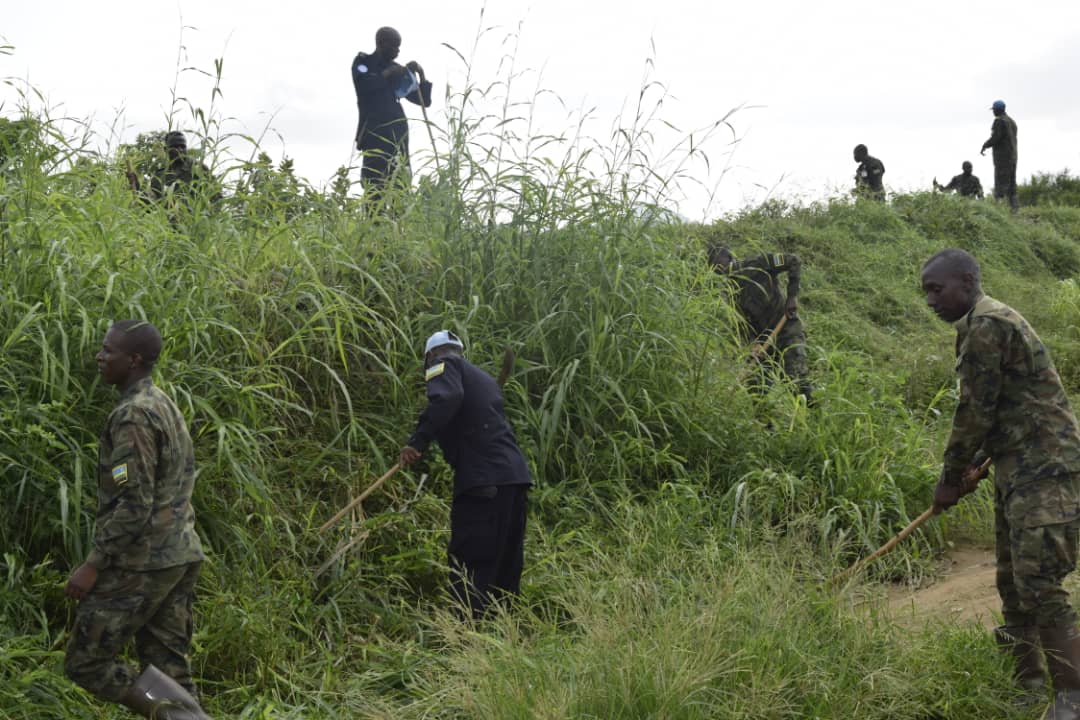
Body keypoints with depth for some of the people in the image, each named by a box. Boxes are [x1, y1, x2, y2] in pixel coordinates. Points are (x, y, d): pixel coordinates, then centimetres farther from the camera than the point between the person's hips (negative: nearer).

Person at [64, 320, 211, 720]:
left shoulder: (133, 416, -16)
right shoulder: (166, 406, 14)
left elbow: (132, 504, -22)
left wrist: (93, 564, -17)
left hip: (141, 562, -9)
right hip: (179, 556, 9)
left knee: (85, 662, 0)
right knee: (168, 668, 11)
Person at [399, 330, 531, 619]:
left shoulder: (444, 365, 5)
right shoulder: (483, 378, 30)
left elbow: (446, 398, -17)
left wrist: (418, 442, -19)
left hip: (483, 479, -8)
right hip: (515, 473, 8)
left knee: (470, 564, -9)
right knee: (506, 565, 14)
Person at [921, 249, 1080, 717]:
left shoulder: (986, 325, -15)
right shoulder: (986, 323, 17)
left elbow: (975, 411, -15)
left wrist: (949, 477, -5)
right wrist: (973, 467, 19)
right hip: (1019, 467, 11)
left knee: (1039, 585, -13)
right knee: (1012, 581, 13)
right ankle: (1027, 679, 22)